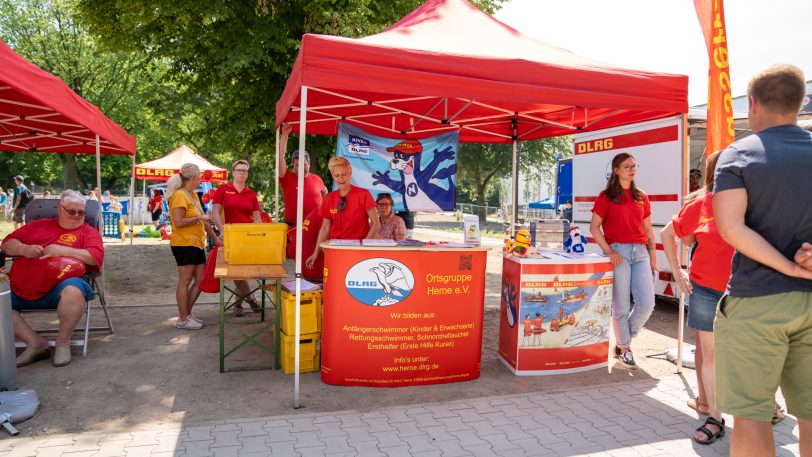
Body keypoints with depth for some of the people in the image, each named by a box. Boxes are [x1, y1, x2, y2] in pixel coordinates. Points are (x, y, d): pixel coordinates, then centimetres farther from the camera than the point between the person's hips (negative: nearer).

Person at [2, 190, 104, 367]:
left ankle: (63, 342, -15)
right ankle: (36, 343, -12)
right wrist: (24, 249, -2)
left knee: (74, 290, -38)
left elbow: (97, 257, -7)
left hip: (57, 291, -5)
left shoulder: (88, 231, 10)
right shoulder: (39, 225, 23)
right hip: (18, 291, 5)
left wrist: (63, 250, -15)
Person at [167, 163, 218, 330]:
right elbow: (178, 222, -21)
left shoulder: (193, 195, 16)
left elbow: (202, 218, 20)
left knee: (200, 280, 10)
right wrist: (199, 218, -15)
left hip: (197, 244, 9)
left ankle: (187, 314, 22)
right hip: (184, 244, -9)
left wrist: (215, 237, 19)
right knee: (185, 281, -2)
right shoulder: (180, 195, -13)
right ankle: (183, 320, 7)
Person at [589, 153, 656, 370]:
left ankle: (624, 340, 21)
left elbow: (648, 230, 18)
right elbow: (594, 227, -2)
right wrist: (609, 251, -11)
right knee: (621, 306, -2)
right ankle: (625, 349, 16)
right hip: (618, 251, -4)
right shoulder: (606, 197, 2)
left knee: (647, 304, -2)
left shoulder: (642, 197, 16)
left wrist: (653, 256, 13)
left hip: (640, 252, 5)